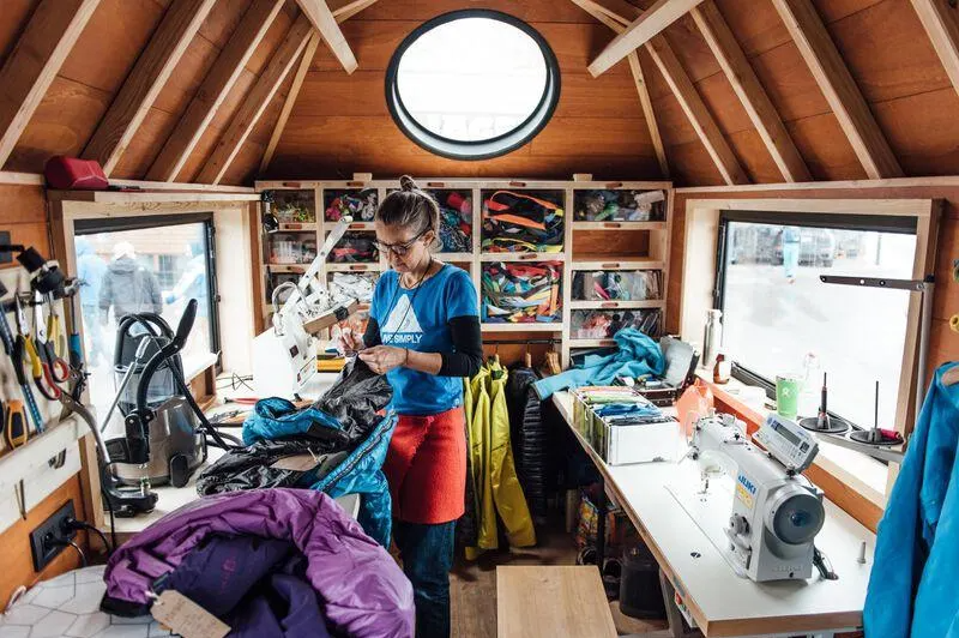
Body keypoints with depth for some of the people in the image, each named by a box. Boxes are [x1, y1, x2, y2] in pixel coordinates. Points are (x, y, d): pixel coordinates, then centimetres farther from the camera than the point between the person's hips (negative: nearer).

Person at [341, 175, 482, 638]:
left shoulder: (454, 284, -9)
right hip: (391, 420, 5)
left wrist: (404, 357, -25)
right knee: (405, 544, 12)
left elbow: (470, 361, -16)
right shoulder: (386, 284, 8)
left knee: (427, 564, 1)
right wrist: (359, 348, -5)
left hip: (437, 426, -5)